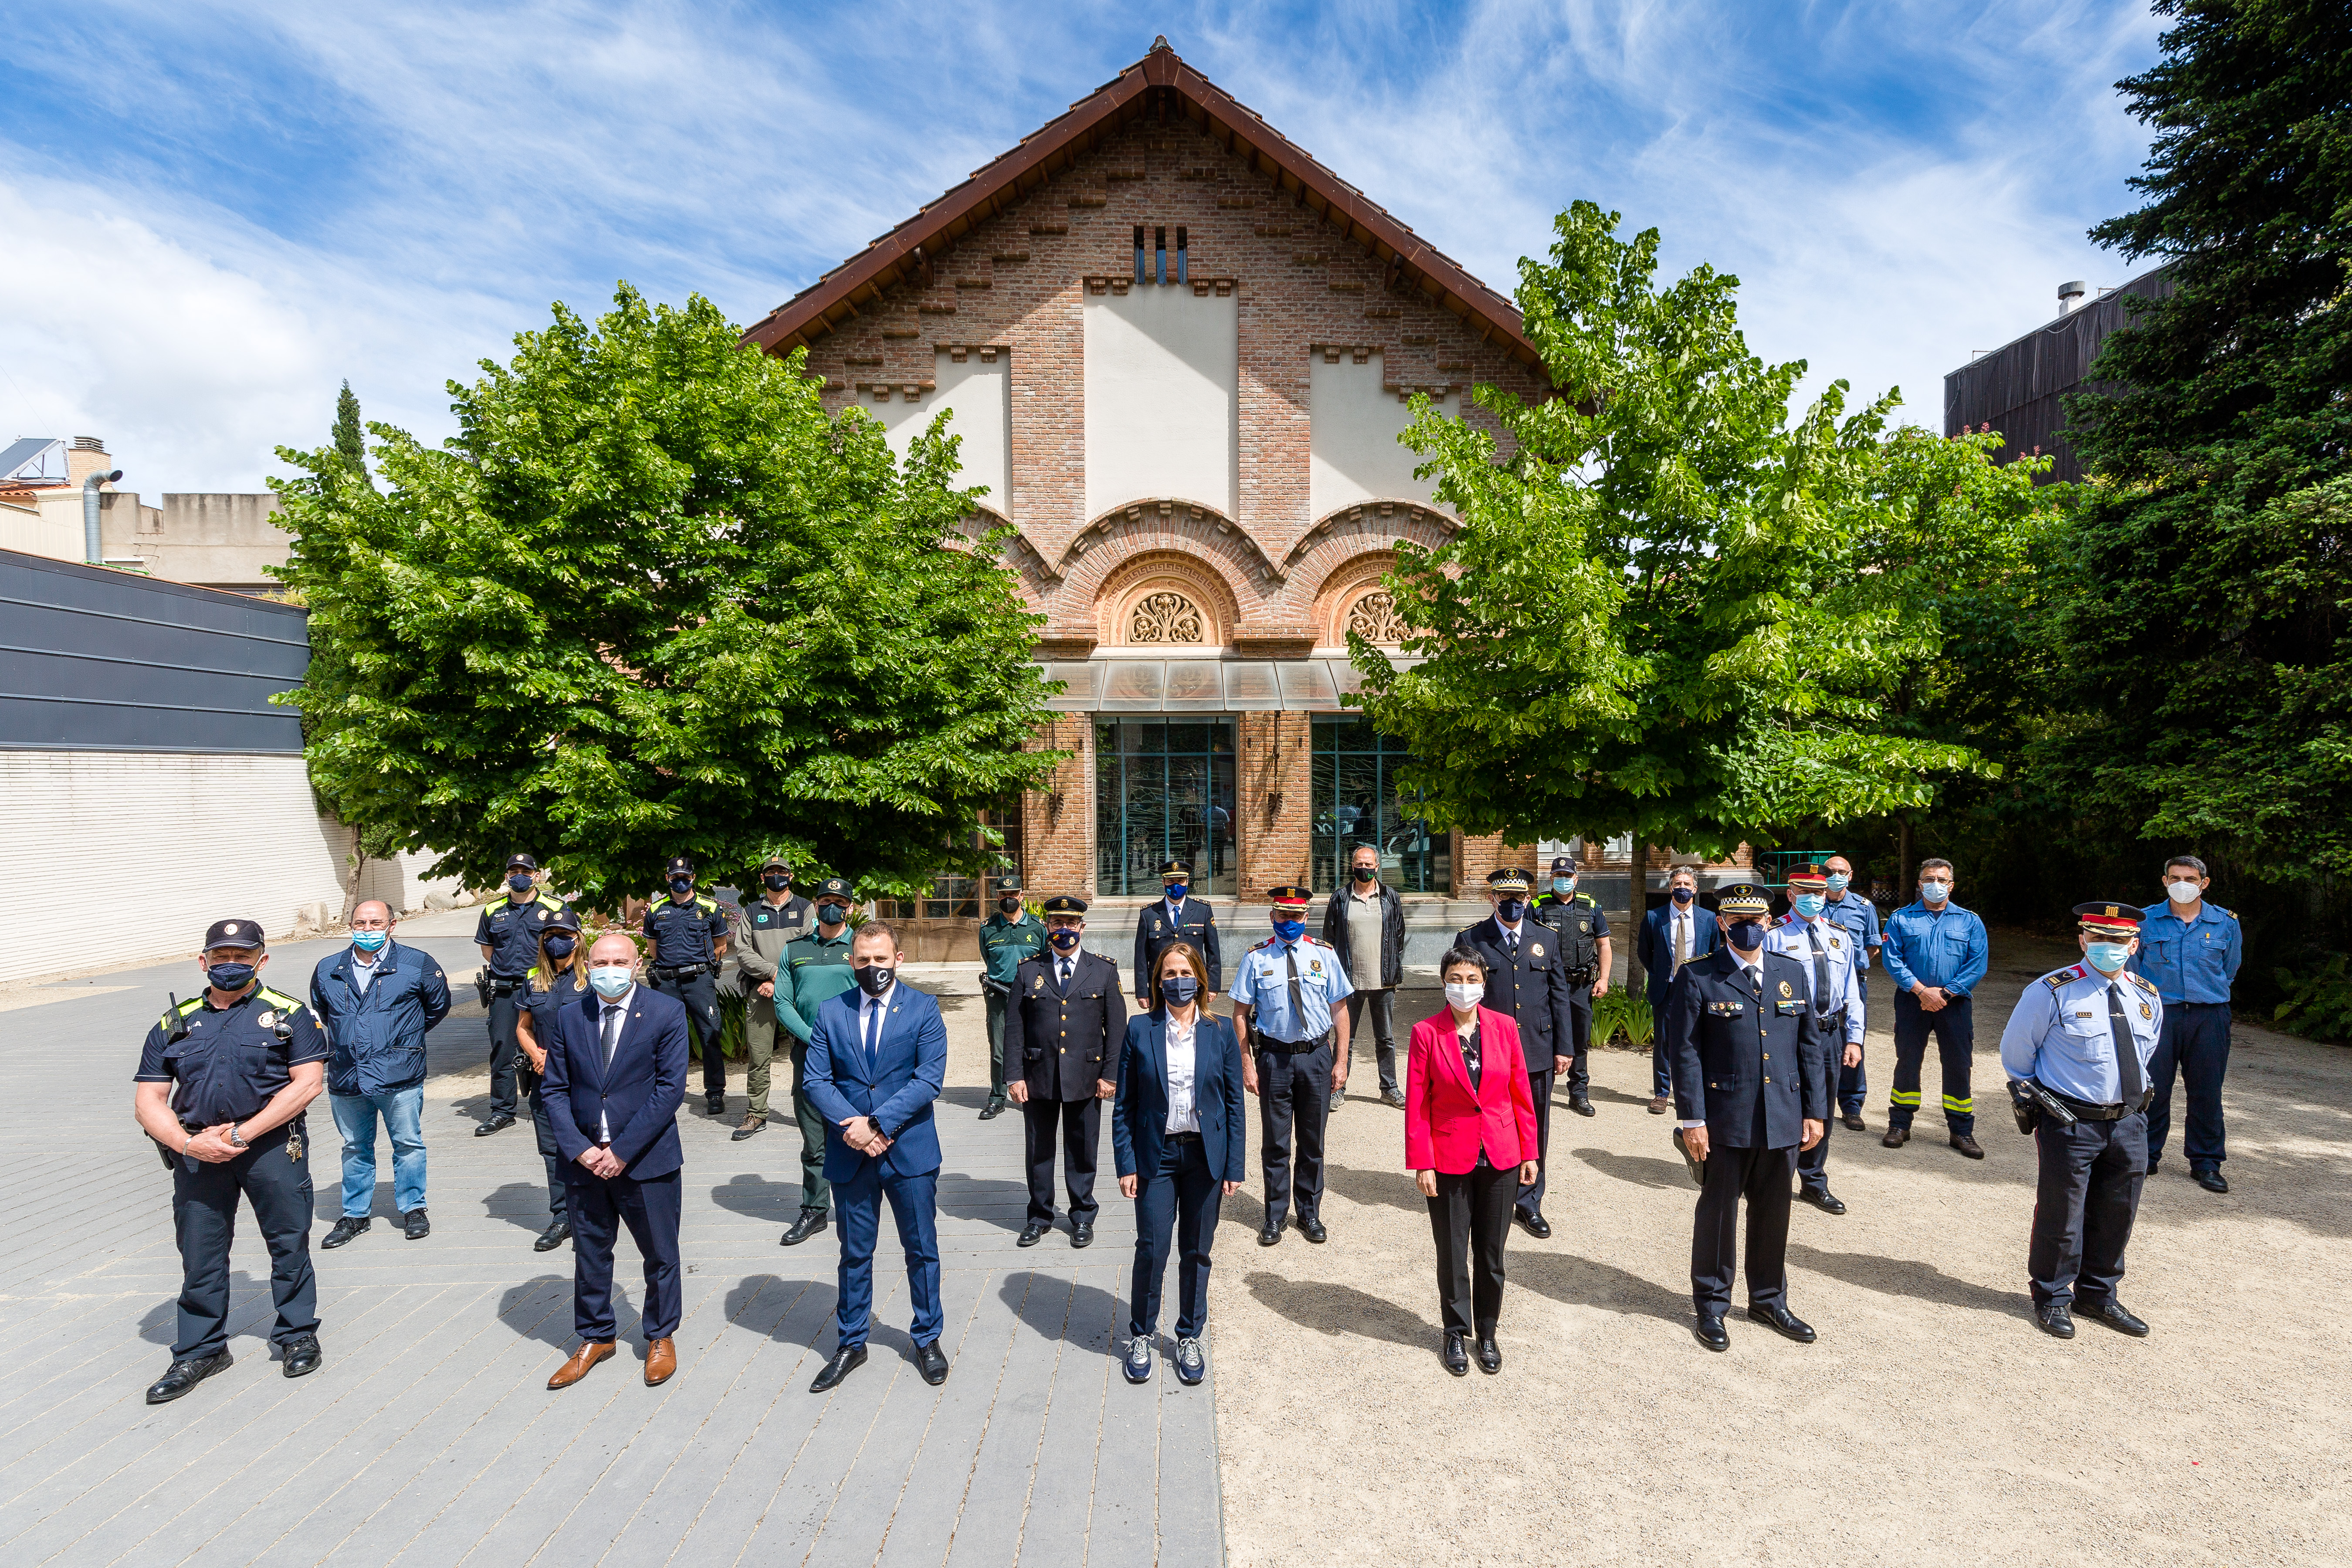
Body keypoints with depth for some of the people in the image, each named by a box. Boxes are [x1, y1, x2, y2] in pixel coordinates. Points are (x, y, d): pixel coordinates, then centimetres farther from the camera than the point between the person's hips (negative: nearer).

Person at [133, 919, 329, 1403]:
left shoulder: (288, 1014, 1)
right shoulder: (174, 1023, 11)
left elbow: (308, 1083, -7)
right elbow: (148, 1100, 7)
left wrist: (243, 1133, -13)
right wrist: (188, 1143, -10)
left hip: (273, 1146, -3)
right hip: (197, 1152, 3)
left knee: (289, 1242, 6)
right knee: (200, 1253, 10)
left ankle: (298, 1335, 23)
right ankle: (201, 1351, 28)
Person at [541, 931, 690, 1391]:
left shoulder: (666, 1012, -10)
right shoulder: (569, 1016, 2)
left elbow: (671, 1088, -13)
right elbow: (554, 1089, 3)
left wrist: (623, 1150, -16)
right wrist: (578, 1147, -9)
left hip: (647, 1159, -3)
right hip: (585, 1158, 3)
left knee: (660, 1254, 10)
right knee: (590, 1253, 17)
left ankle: (661, 1338, 31)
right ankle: (595, 1338, 37)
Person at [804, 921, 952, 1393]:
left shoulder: (924, 1009, -6)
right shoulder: (831, 1012, 2)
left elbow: (929, 1079, -13)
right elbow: (817, 1079, -1)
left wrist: (877, 1124, -19)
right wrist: (850, 1124, -17)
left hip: (910, 1149, -2)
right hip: (850, 1155, 2)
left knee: (922, 1250, 11)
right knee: (855, 1253, 16)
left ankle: (927, 1339, 31)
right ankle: (851, 1344, 35)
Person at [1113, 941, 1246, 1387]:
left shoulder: (1221, 1032, -2)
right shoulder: (1139, 1029, -4)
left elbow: (1234, 1105, 1)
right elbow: (1123, 1104, -1)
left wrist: (1234, 1167, -2)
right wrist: (1126, 1164, -6)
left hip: (1206, 1156, 1)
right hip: (1156, 1154, -1)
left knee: (1197, 1252, 11)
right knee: (1152, 1250, 0)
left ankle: (1189, 1338, 32)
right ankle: (1141, 1337, 24)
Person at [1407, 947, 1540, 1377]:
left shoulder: (1504, 1027, -3)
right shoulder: (1426, 1032, -10)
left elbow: (1521, 1093, 3)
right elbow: (1417, 1104, -8)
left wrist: (1529, 1152, 3)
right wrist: (1421, 1163, -10)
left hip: (1500, 1160, 2)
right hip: (1449, 1160, -2)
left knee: (1491, 1253, 14)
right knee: (1452, 1253, 11)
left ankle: (1487, 1332, 34)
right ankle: (1455, 1333, 32)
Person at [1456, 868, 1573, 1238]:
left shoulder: (1547, 938, 7)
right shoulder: (1471, 939, -1)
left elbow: (1560, 996, 8)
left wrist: (1564, 1047, 5)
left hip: (1538, 1053, 2)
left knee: (1535, 1131, 11)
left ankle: (1529, 1203, 27)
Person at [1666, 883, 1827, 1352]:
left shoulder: (1792, 972, 7)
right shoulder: (1697, 977, -8)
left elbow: (1809, 1045, 10)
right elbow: (1686, 1052, -9)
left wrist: (1815, 1110, 7)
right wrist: (1692, 1120, -13)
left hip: (1783, 1121, 4)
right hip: (1725, 1120, -4)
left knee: (1773, 1215, 17)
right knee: (1717, 1213, 9)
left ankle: (1769, 1300, 37)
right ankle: (1711, 1307, 25)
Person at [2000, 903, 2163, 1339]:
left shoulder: (2147, 997, 6)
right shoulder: (2053, 992, -11)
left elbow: (2145, 1054, 22)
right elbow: (2015, 1050, 0)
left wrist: (2132, 1094, 18)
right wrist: (2032, 1097, 6)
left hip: (2129, 1123, 5)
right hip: (2070, 1123, -5)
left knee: (2117, 1214, 15)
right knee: (2061, 1213, 2)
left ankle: (2098, 1294, 33)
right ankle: (2052, 1299, 19)